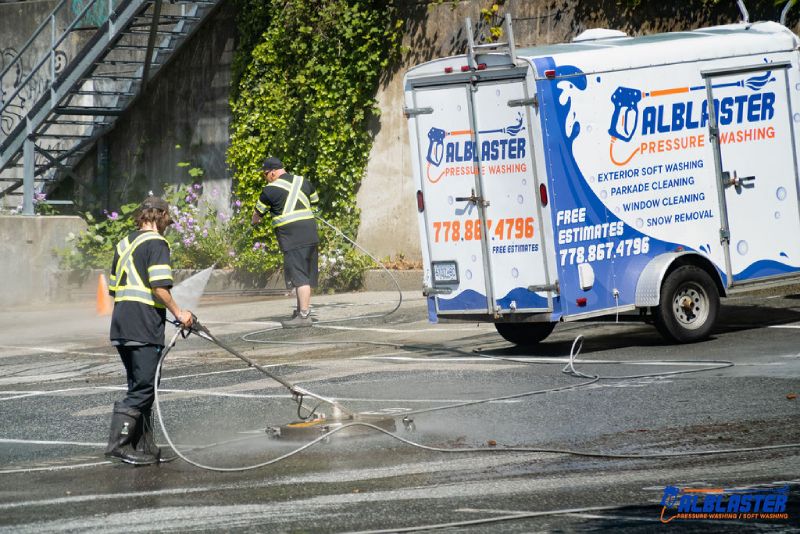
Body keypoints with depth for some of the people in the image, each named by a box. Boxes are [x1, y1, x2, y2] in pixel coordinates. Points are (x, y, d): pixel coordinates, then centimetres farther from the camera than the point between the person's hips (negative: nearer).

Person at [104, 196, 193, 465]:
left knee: (138, 387, 13)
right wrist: (178, 313, -10)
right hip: (145, 328, -9)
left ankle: (144, 448, 14)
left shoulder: (124, 244, 19)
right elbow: (159, 286, -17)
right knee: (145, 387, -7)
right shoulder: (156, 242, -7)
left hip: (120, 325, 9)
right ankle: (118, 442, -15)